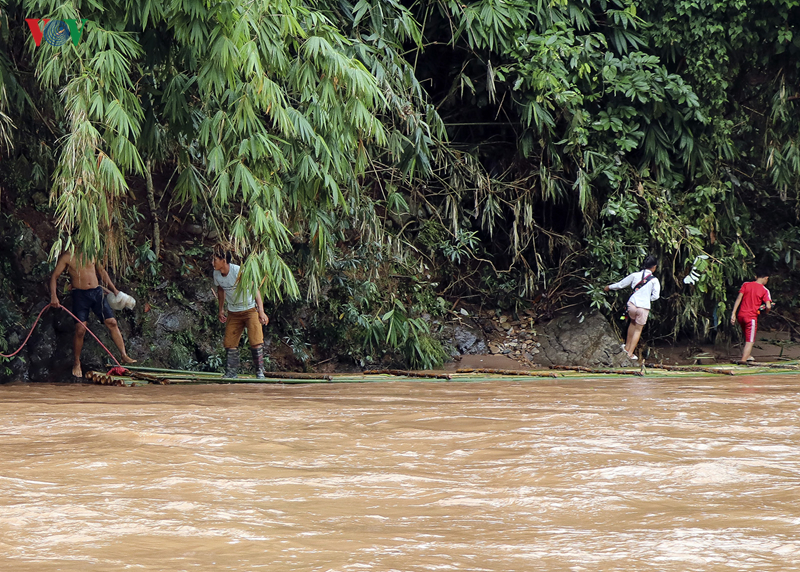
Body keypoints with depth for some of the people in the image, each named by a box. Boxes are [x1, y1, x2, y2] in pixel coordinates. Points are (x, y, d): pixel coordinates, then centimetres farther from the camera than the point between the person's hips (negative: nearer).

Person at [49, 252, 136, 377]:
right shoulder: (67, 256, -2)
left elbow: (102, 272, 23)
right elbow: (54, 276, -4)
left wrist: (114, 290, 21)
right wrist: (53, 296, -17)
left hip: (97, 292, 4)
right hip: (79, 294, -4)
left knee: (112, 322, -4)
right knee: (80, 329, -11)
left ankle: (124, 355, 0)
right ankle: (76, 363, 5)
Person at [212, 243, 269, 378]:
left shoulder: (239, 272, -25)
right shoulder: (216, 274, -6)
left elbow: (255, 289, -25)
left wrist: (261, 311, -32)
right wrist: (221, 309, 17)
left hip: (250, 310, -5)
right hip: (233, 313, 5)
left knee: (256, 341, -13)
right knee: (229, 343, 0)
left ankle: (260, 372, -2)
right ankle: (231, 373, 8)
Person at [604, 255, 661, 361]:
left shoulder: (635, 275, 0)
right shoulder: (654, 280, -6)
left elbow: (621, 284, 9)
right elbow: (655, 296, -10)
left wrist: (609, 287, 26)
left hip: (632, 304, 3)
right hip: (644, 306, -3)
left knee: (633, 322, 30)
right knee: (638, 330, 13)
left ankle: (627, 347, 38)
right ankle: (630, 353, 14)